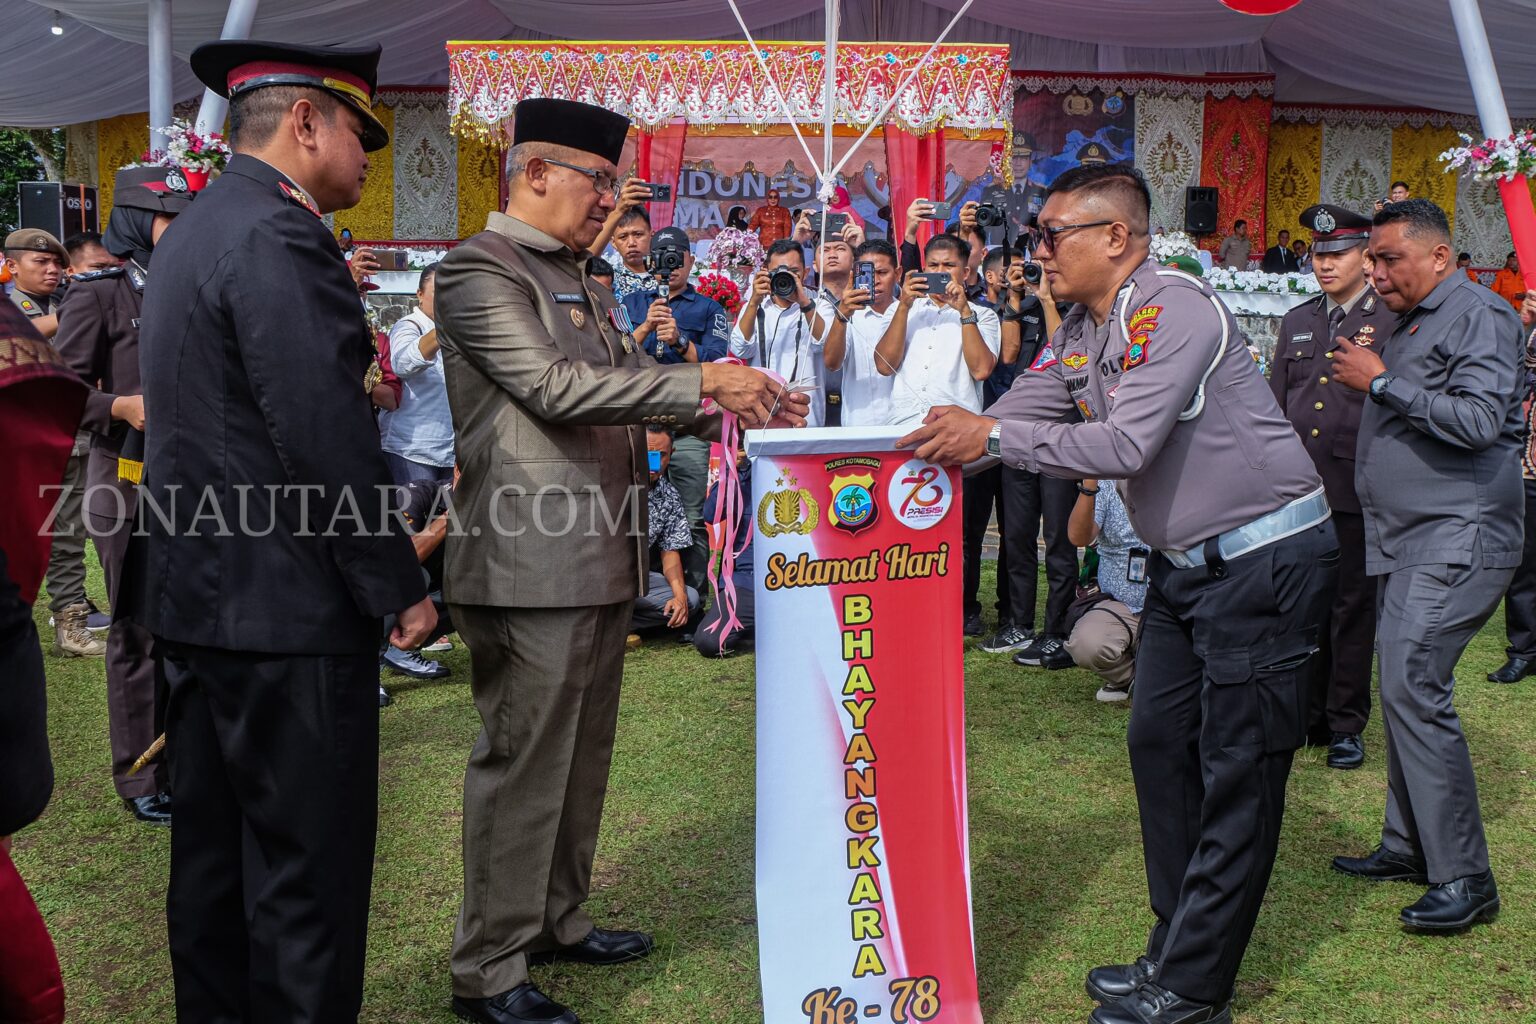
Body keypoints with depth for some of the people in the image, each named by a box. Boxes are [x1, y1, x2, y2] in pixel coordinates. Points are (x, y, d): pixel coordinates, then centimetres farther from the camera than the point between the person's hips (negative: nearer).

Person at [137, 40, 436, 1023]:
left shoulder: (198, 230, 16)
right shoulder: (281, 237, -17)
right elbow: (328, 440, -22)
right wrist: (400, 587, -14)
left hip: (199, 596, 10)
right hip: (286, 609, -10)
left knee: (214, 846, 18)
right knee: (308, 864, -1)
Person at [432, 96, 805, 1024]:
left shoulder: (578, 281, 20)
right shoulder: (480, 271, -10)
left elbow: (629, 390, 21)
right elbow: (555, 388, -20)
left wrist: (742, 412, 7)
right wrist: (700, 383, -18)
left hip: (603, 562, 9)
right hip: (533, 565, -9)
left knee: (583, 755, 17)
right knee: (524, 763, -2)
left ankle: (558, 918, 32)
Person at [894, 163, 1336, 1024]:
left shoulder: (1175, 308, -20)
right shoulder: (1079, 335, 7)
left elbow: (1126, 445, -28)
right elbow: (1009, 418, 7)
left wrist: (993, 437, -26)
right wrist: (942, 437, -9)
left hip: (1265, 557, -9)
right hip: (1186, 564, 9)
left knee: (1237, 776, -2)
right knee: (1161, 749, 12)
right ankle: (1178, 950, 24)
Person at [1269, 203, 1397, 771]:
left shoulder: (1393, 322, -2)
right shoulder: (1297, 321, 15)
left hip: (1357, 494, -4)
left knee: (1354, 609, 5)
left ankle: (1346, 724, 15)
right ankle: (1307, 715, 22)